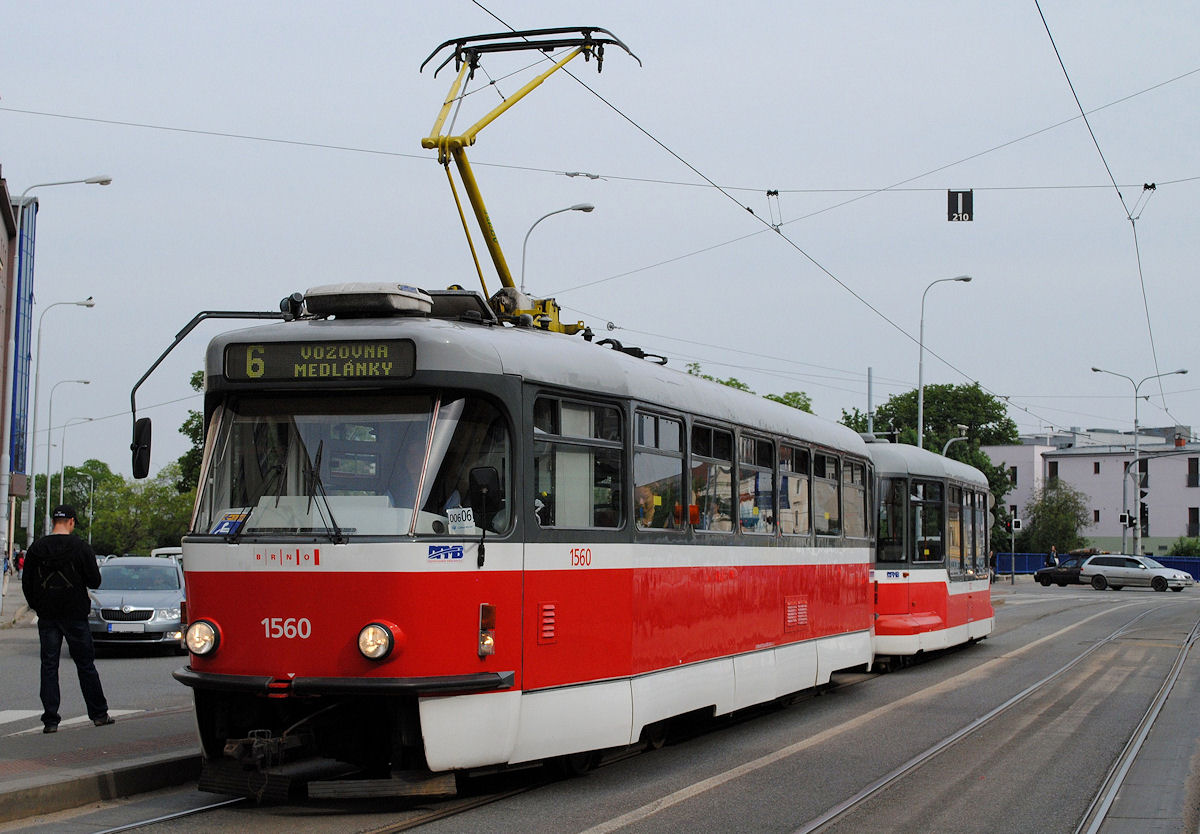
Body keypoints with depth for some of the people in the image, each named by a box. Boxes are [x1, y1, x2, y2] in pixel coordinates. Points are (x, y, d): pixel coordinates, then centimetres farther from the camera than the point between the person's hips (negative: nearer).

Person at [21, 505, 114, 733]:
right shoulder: (80, 547, -8)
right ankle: (99, 714, 14)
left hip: (47, 617, 2)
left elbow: (27, 584, 5)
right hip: (75, 616, -2)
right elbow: (94, 581, -7)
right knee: (86, 665, 8)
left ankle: (50, 719, -1)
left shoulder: (36, 548, 1)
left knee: (49, 667, 4)